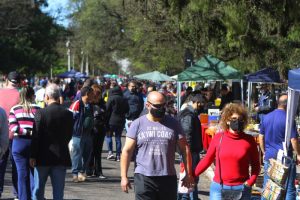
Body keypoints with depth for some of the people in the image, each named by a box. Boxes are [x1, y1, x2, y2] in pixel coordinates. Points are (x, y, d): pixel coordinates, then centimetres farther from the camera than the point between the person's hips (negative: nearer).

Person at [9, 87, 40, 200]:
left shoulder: (14, 109, 5)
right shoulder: (37, 109, 1)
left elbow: (13, 127, -7)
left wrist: (27, 132, -7)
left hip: (19, 143, 1)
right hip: (34, 143, -1)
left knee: (22, 173, 4)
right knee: (34, 173, 8)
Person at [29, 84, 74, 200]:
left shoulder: (41, 113, -12)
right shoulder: (68, 114, -1)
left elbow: (36, 136, -11)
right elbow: (69, 135, 5)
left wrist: (32, 156, -6)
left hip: (43, 157, -2)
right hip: (61, 157, 3)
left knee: (38, 190, 10)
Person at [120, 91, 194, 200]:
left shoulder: (173, 124, 5)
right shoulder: (137, 124, 3)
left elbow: (184, 149, 6)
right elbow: (127, 151, 2)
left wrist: (188, 174, 1)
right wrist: (124, 177, -3)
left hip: (168, 178, 2)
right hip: (144, 178, -2)